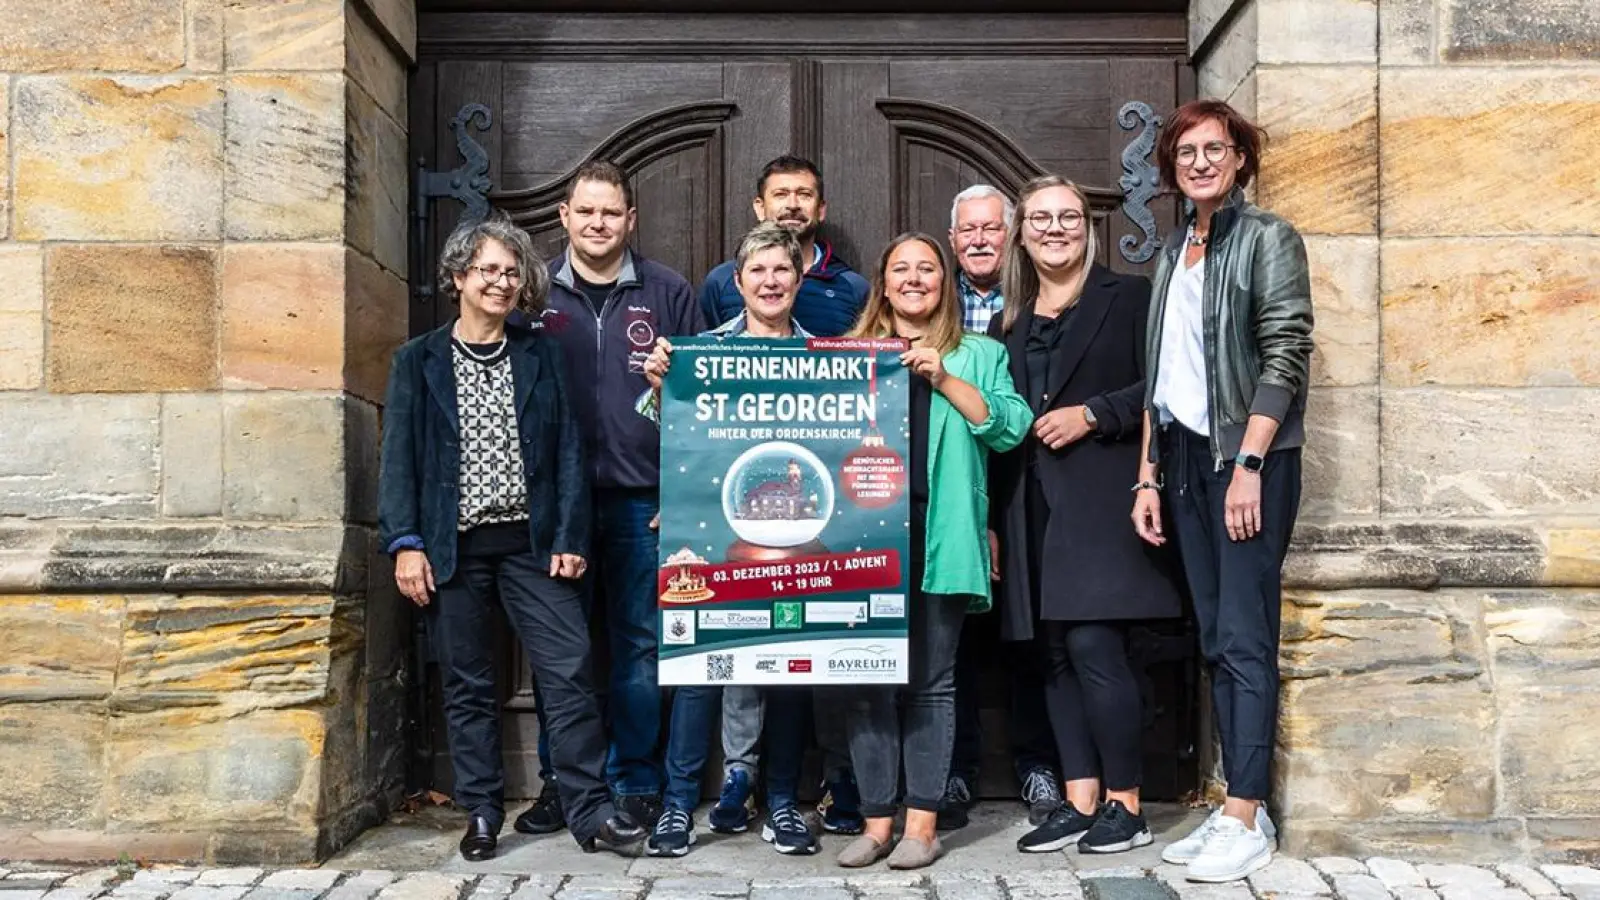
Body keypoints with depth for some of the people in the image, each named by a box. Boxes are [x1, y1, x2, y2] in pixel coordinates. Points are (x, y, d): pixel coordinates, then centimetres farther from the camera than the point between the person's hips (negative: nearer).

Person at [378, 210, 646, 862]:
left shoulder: (542, 356, 9)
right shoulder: (418, 361, 6)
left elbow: (568, 450, 5)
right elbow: (399, 458, 1)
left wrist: (570, 537, -3)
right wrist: (405, 543, -8)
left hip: (533, 542, 1)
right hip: (453, 546, 0)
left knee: (569, 672, -5)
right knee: (467, 685, 7)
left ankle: (589, 809, 3)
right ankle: (481, 814, 19)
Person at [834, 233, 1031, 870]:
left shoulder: (979, 355, 13)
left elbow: (1011, 428, -1)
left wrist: (944, 378, -7)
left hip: (938, 534, -1)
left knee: (930, 682, 1)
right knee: (867, 680, 2)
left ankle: (921, 824, 9)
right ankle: (876, 821, 11)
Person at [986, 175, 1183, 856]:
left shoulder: (1128, 299, 3)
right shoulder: (1008, 325, 18)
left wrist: (1091, 414, -14)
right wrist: (993, 522, 13)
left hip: (1100, 502, -5)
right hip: (1034, 507, 6)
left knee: (1093, 646, -11)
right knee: (1057, 654, 6)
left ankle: (1125, 805, 1)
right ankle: (1080, 801, 13)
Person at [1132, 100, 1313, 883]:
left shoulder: (1268, 238, -1)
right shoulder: (1173, 253, 17)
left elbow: (1286, 355, -10)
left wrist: (1249, 464, -18)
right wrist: (1148, 476, 10)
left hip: (1248, 455, -6)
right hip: (1182, 456, 6)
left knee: (1245, 636, -7)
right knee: (1214, 638, 6)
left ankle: (1247, 818, -2)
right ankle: (1237, 808, 12)